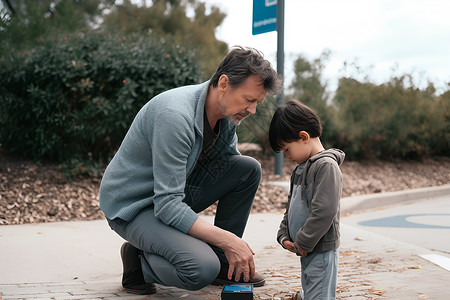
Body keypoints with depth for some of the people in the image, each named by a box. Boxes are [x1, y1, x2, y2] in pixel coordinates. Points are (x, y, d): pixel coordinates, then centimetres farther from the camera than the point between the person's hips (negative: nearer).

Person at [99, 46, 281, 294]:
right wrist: (228, 240, -30)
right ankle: (139, 261, 0)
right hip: (132, 205, -8)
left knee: (249, 167, -6)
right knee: (202, 270, -31)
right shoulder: (175, 115, -31)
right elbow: (167, 205, -31)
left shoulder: (228, 114, -4)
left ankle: (222, 261, 4)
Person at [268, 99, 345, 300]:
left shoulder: (327, 166, -17)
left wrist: (304, 242, -18)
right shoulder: (300, 169, 14)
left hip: (321, 251, -10)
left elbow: (324, 212, -24)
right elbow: (291, 207, 21)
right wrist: (284, 236, 8)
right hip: (305, 250, 10)